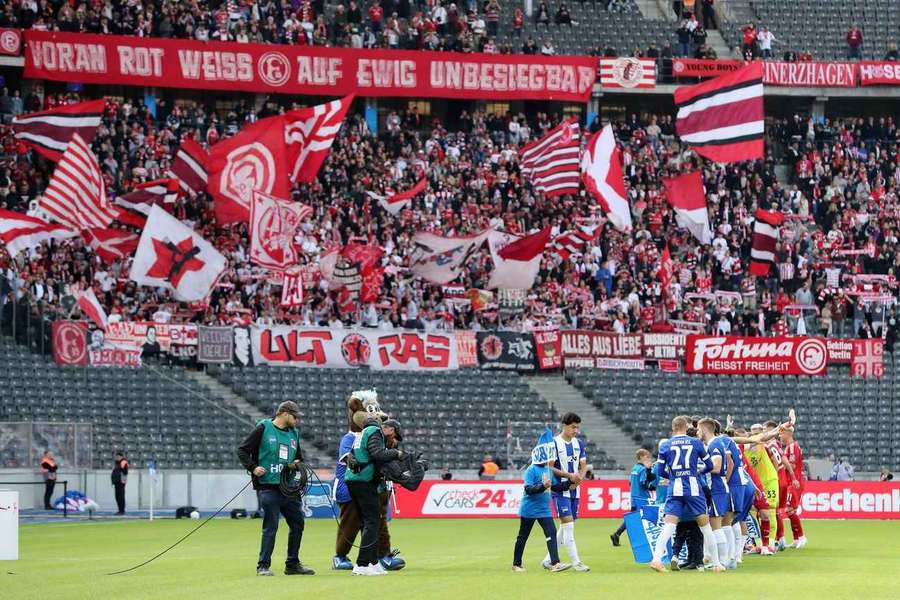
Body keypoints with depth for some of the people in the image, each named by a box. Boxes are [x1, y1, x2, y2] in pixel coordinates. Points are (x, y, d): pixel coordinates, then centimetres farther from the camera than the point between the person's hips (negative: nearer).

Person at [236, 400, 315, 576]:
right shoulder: (263, 428, -2)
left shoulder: (294, 433, 16)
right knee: (270, 526, -8)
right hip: (268, 487, -6)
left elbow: (299, 457, 26)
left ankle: (293, 564, 17)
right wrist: (253, 468, -15)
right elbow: (242, 451, -2)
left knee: (297, 523, 6)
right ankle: (263, 565, -1)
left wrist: (297, 464, 3)